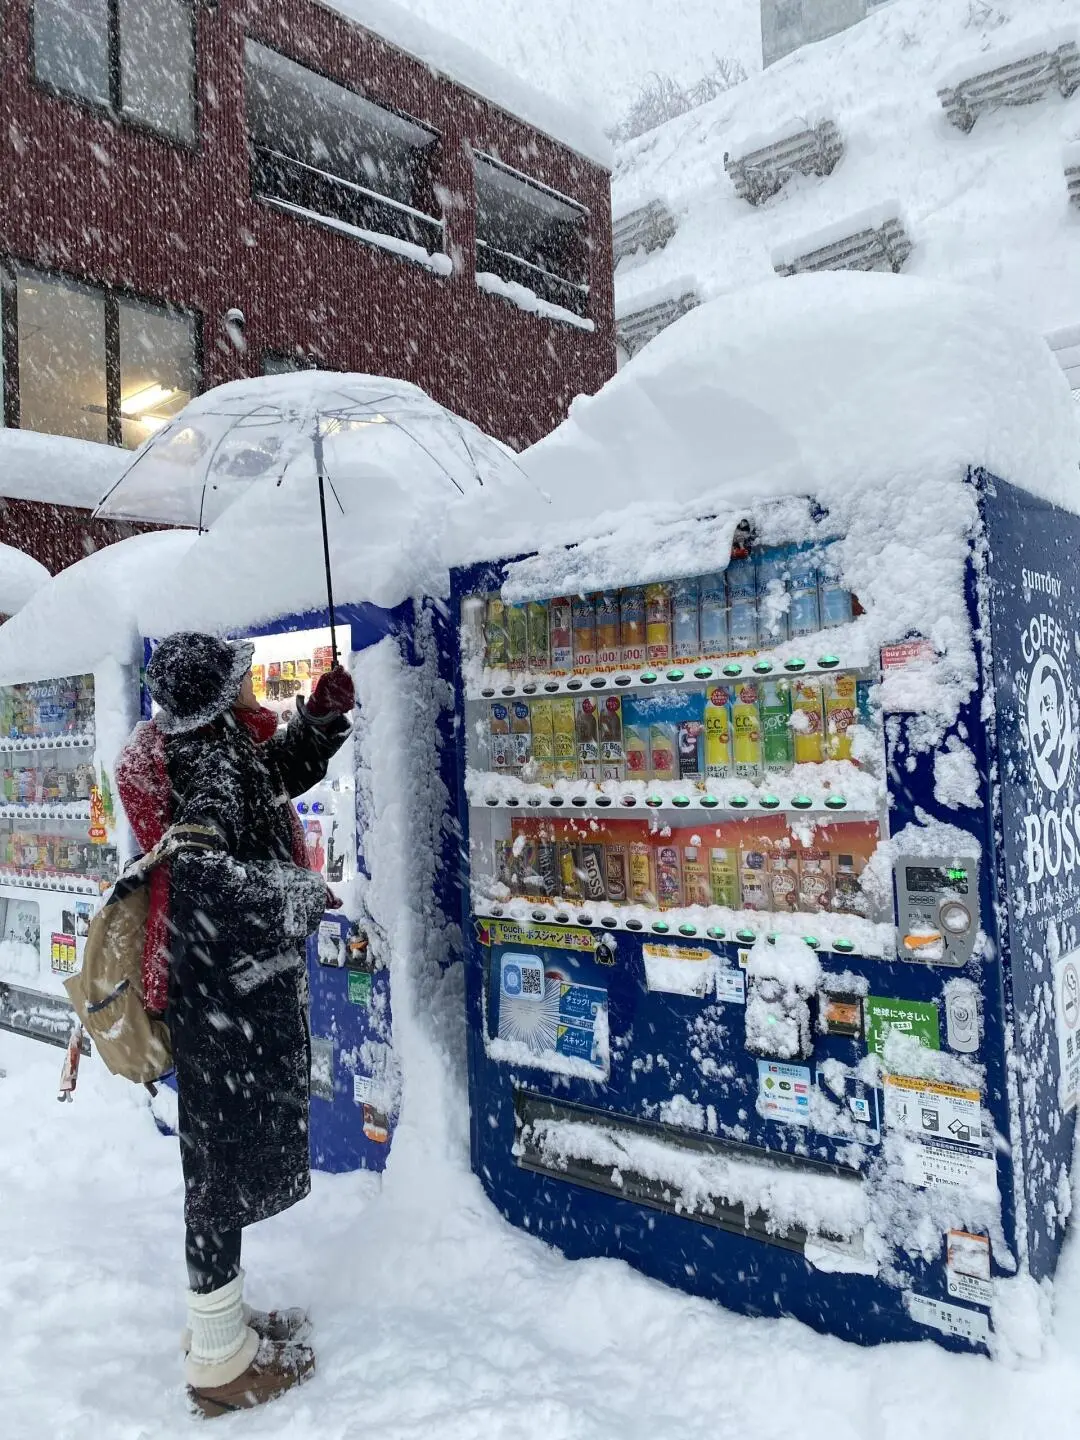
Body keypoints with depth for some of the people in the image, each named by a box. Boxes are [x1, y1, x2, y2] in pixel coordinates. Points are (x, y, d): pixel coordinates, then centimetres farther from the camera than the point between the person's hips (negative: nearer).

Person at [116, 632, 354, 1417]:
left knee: (233, 1145, 21)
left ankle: (224, 1313, 40)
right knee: (229, 1151, 3)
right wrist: (301, 896, -21)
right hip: (226, 987, -10)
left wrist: (326, 710, 9)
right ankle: (219, 1356, 21)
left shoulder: (223, 746, 8)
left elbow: (287, 769, 24)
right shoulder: (207, 760, -21)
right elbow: (202, 878, -31)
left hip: (238, 978, 10)